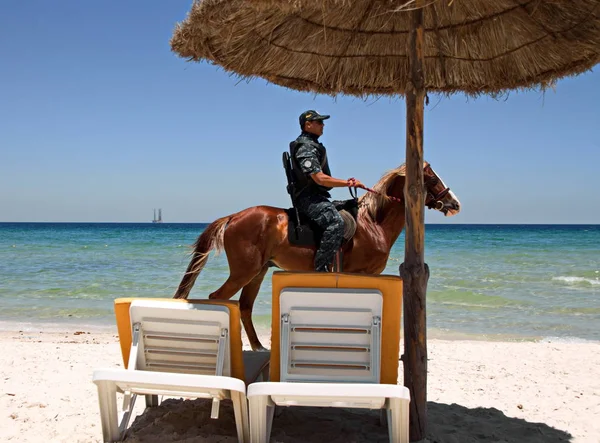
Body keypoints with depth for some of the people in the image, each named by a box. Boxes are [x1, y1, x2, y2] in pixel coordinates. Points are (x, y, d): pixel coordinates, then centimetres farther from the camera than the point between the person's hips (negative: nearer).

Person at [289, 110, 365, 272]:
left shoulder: (313, 146, 21)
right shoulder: (305, 148, -13)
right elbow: (320, 178, -22)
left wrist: (346, 182, 16)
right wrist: (348, 183, -16)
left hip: (315, 197, 11)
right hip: (309, 198, -11)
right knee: (336, 221, -31)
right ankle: (321, 268, -31)